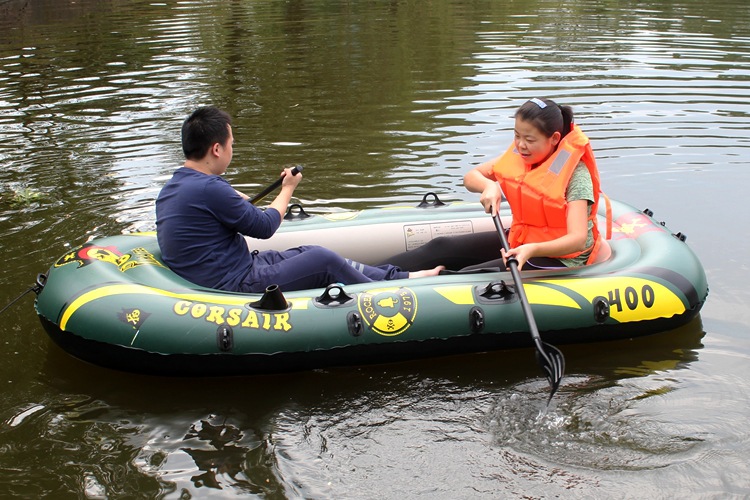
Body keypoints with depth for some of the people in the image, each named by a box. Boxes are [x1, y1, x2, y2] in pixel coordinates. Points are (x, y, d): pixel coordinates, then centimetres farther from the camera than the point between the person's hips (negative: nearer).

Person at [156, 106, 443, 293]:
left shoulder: (171, 188, 6)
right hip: (236, 285, -10)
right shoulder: (209, 189, -25)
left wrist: (235, 202, 24)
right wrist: (288, 189, 1)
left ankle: (397, 276, 17)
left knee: (310, 253, 12)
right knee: (323, 260, -7)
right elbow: (265, 226, -14)